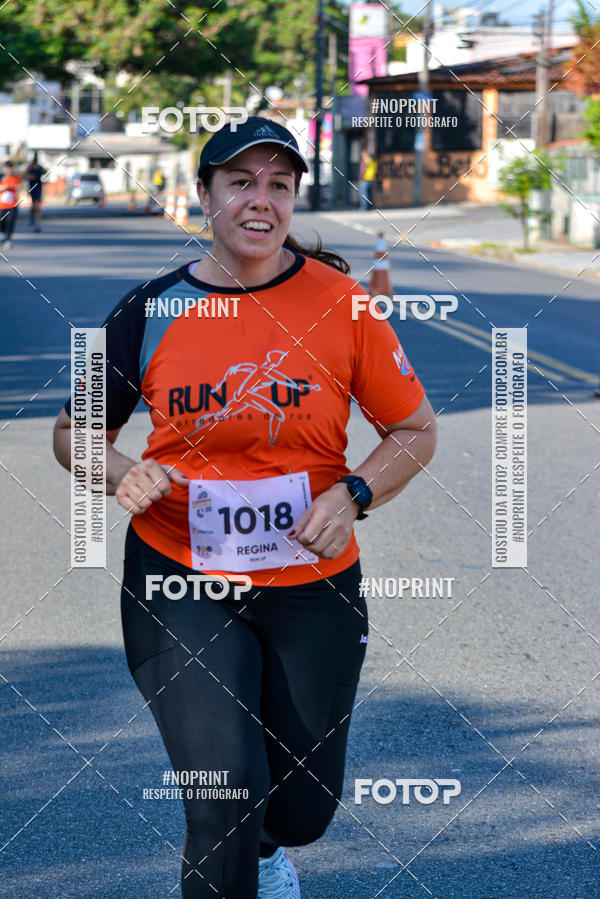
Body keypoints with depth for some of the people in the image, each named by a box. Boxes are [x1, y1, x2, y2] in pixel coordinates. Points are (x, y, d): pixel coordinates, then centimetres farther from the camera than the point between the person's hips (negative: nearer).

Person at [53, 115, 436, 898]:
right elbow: (74, 432, 8)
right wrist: (124, 475, -13)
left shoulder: (339, 302, -6)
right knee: (224, 799, -15)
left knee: (301, 813, 13)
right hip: (181, 580, -1)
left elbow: (415, 431, 3)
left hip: (311, 586, 1)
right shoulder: (151, 311, -4)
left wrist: (352, 497, -14)